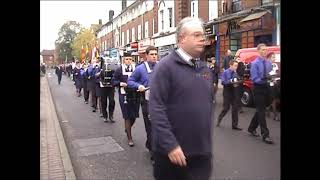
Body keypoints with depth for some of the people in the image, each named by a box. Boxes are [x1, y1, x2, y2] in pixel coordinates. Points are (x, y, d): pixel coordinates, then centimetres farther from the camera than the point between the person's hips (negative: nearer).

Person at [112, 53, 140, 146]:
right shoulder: (119, 70, 2)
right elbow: (113, 81, 5)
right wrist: (120, 83, -13)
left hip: (135, 95, 2)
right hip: (124, 96, -2)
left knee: (134, 116, 10)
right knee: (127, 117, 1)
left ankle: (127, 129, 42)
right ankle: (129, 138, 13)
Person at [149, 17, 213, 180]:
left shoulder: (205, 69, 10)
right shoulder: (166, 66, -11)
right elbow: (156, 108, -18)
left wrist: (208, 141, 16)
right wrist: (170, 145, -21)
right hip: (173, 150, -5)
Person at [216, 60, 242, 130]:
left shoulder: (235, 73, 3)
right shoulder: (225, 72, -7)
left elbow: (238, 81, 8)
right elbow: (223, 82, -13)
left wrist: (237, 83, -14)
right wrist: (230, 82, -25)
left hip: (234, 92, 4)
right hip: (227, 92, -4)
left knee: (235, 108, 4)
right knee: (226, 108, 0)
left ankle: (235, 125, 12)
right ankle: (219, 120, 26)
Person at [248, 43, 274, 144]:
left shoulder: (268, 63, 9)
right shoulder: (255, 63, -9)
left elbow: (271, 75, 15)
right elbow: (254, 79, -14)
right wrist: (263, 79, -31)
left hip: (266, 88, 6)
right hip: (258, 88, -6)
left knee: (260, 110, 15)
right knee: (261, 111, -4)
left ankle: (251, 128, 32)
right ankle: (265, 135, 0)